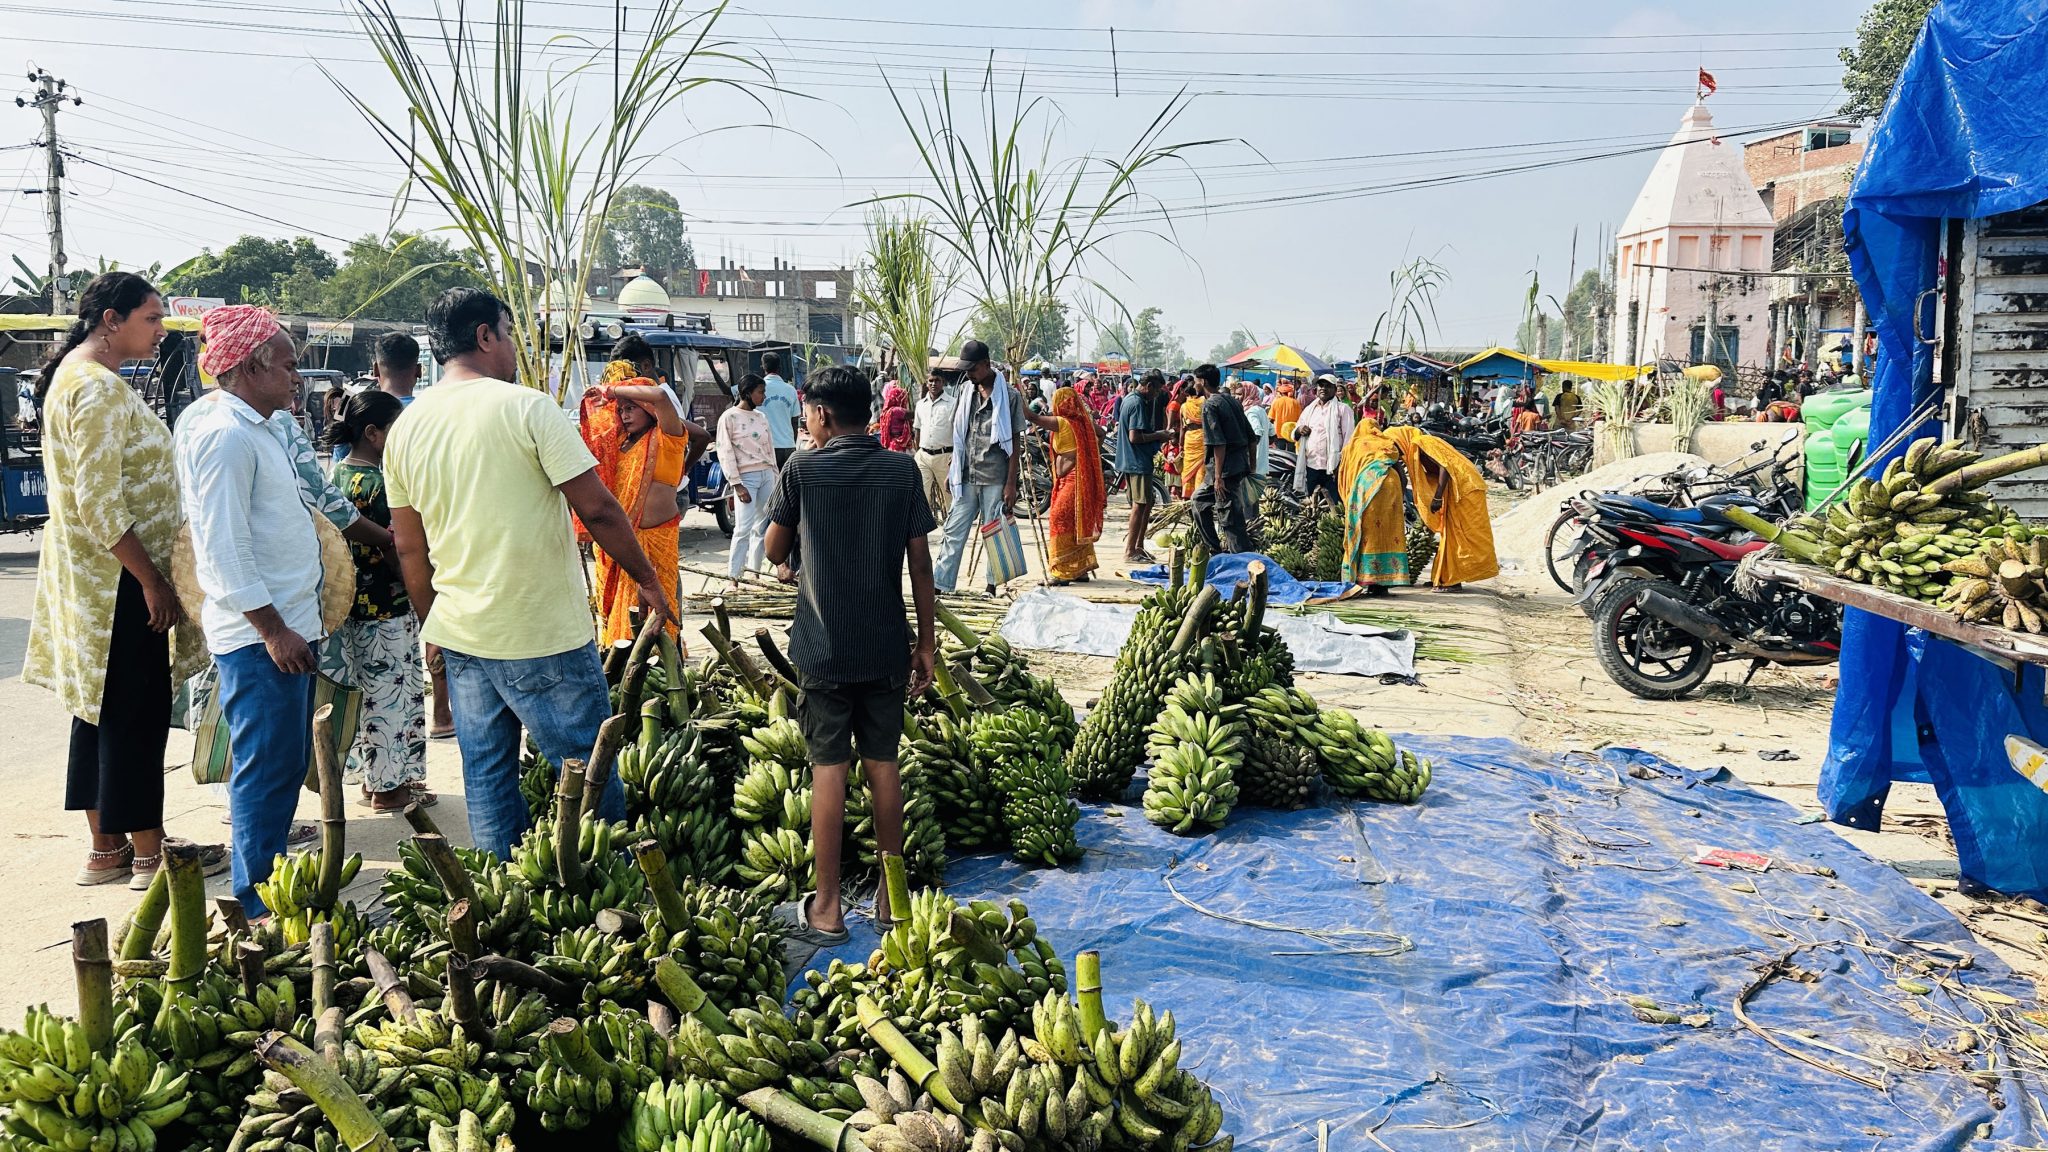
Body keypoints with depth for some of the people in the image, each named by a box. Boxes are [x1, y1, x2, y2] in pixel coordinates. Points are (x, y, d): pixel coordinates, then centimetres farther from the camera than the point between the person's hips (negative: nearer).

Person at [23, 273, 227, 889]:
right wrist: (152, 580, -18)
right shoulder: (98, 387, -18)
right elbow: (100, 506, -23)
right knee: (138, 712, -2)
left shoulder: (74, 374, 15)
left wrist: (150, 573, 21)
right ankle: (148, 854, 7)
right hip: (117, 579, -10)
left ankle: (106, 849, 23)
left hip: (92, 578, 10)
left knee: (100, 710, 14)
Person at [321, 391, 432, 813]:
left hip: (351, 604, 9)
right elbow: (395, 553, -20)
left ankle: (372, 776, 29)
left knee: (371, 694, 18)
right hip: (387, 608, -9)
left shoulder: (338, 473, 7)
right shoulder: (378, 484, -20)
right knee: (393, 696, 3)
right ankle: (390, 787, 12)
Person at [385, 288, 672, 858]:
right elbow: (597, 510, -14)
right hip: (545, 638, -6)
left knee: (487, 780, 14)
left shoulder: (405, 428, 7)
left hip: (459, 634, 7)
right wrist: (648, 580, -2)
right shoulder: (526, 407, -12)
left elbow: (409, 548, 12)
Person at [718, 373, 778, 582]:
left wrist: (775, 478, 13)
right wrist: (737, 484, -14)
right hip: (746, 476, -6)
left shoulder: (761, 416, 15)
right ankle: (733, 577, -7)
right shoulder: (729, 417, -4)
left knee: (761, 527, 4)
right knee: (743, 528, -12)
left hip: (767, 474, 6)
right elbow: (725, 453, -8)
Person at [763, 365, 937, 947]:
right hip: (886, 647, 3)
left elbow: (775, 548, 4)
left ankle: (826, 909, 9)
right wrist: (927, 642, 8)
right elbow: (920, 564, 0)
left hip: (824, 647, -2)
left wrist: (785, 565, 27)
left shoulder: (803, 469, -7)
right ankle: (892, 897, 19)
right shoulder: (902, 470, -1)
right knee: (883, 765, 11)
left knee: (829, 770, 3)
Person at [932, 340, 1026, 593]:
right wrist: (952, 471, 13)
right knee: (953, 531, 2)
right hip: (966, 476, 5)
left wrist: (1011, 483, -9)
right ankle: (940, 585, 2)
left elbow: (1014, 442, -5)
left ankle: (992, 587, 14)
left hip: (995, 478, -5)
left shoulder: (1009, 396, -5)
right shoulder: (966, 392, 10)